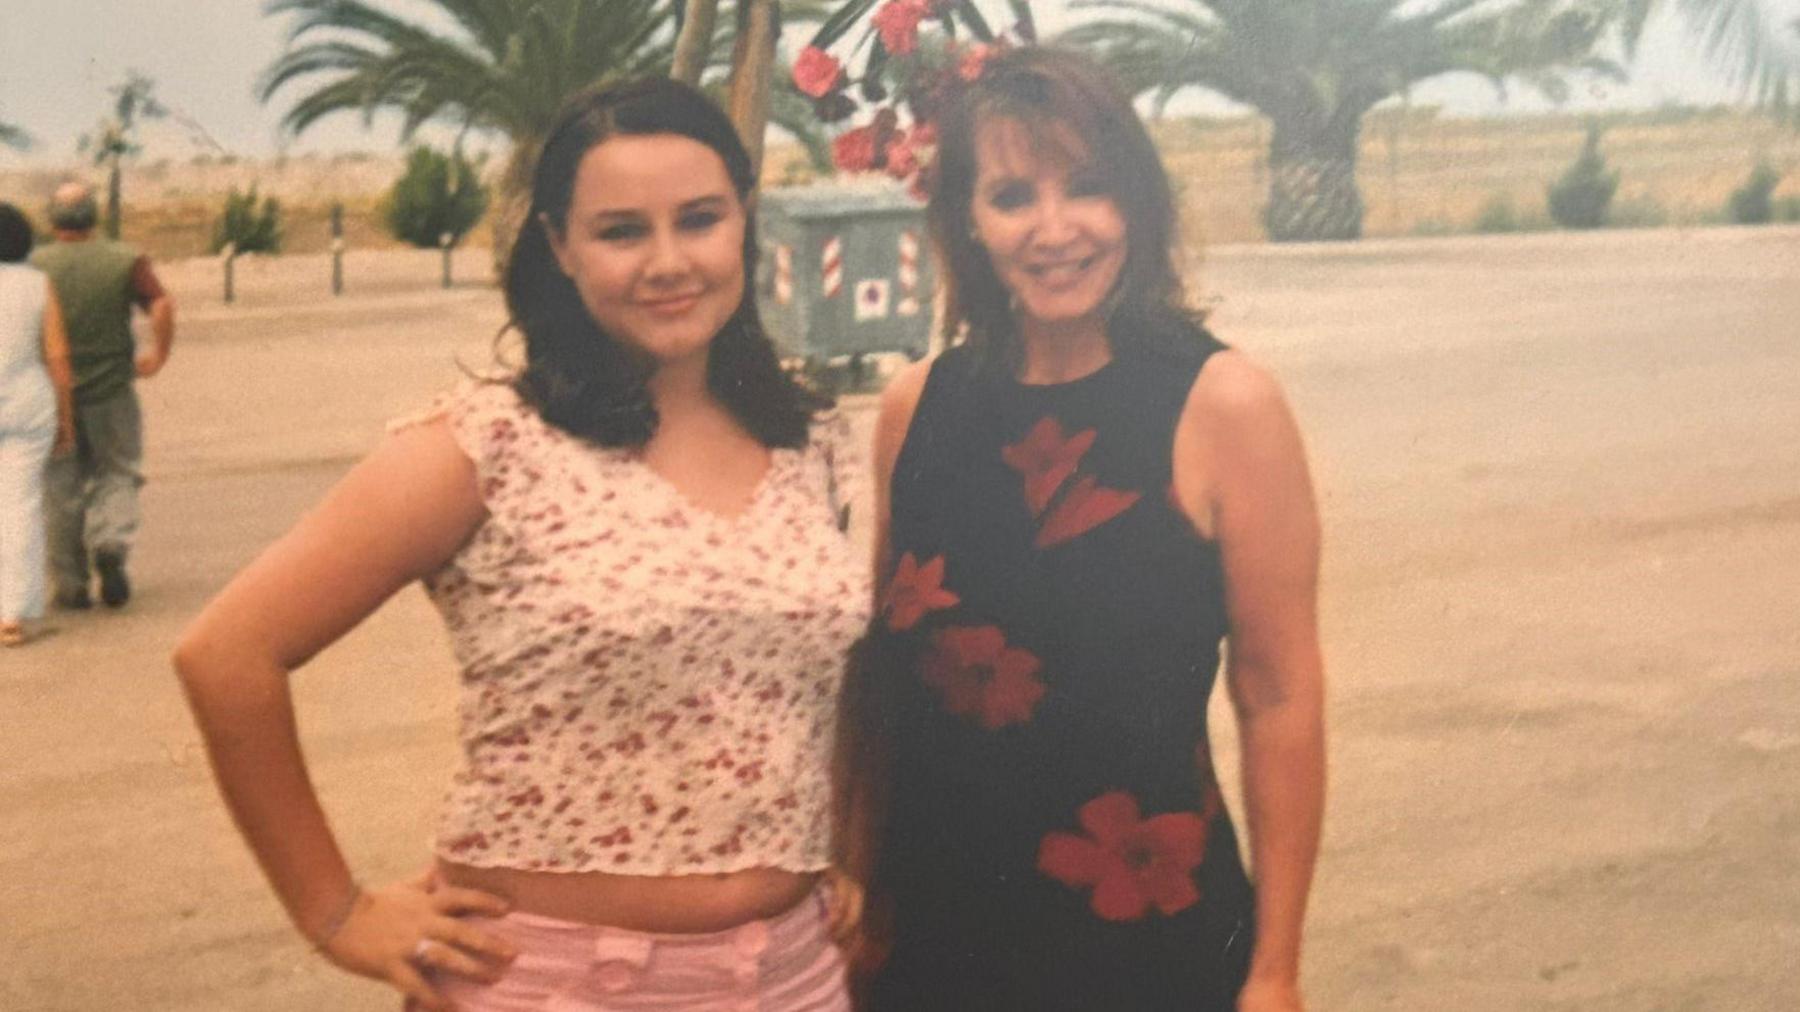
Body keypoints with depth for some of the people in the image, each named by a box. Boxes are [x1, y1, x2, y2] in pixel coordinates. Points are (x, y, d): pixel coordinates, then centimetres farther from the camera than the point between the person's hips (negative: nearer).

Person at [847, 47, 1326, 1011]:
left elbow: (1279, 698, -10)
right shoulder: (914, 408, -1)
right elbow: (881, 674, 8)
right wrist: (858, 892, 9)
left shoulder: (1222, 405, -11)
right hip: (933, 930, 3)